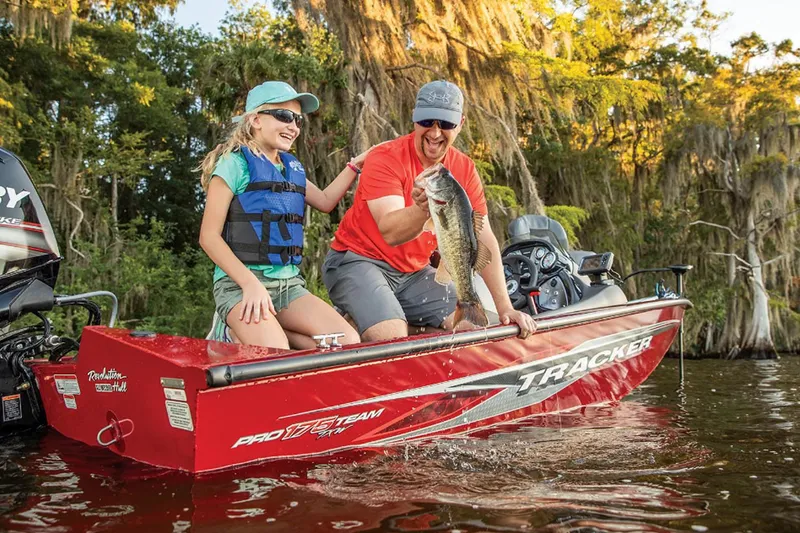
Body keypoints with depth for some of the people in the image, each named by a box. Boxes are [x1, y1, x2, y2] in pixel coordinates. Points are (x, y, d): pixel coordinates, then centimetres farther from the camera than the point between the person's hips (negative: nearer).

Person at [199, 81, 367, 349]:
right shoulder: (235, 164, -6)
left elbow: (325, 201, 29)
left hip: (288, 283, 7)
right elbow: (209, 237, -10)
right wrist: (251, 283, -20)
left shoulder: (292, 167, 15)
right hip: (240, 283, -7)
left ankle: (267, 327, -1)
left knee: (348, 342, -14)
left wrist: (356, 164, 19)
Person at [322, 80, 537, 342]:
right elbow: (390, 233, -31)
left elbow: (482, 239, -1)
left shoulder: (464, 169, -1)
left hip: (413, 272, 6)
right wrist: (423, 209, -53)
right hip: (358, 261, -6)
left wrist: (505, 307, -7)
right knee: (393, 338, -29)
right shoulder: (385, 159, -18)